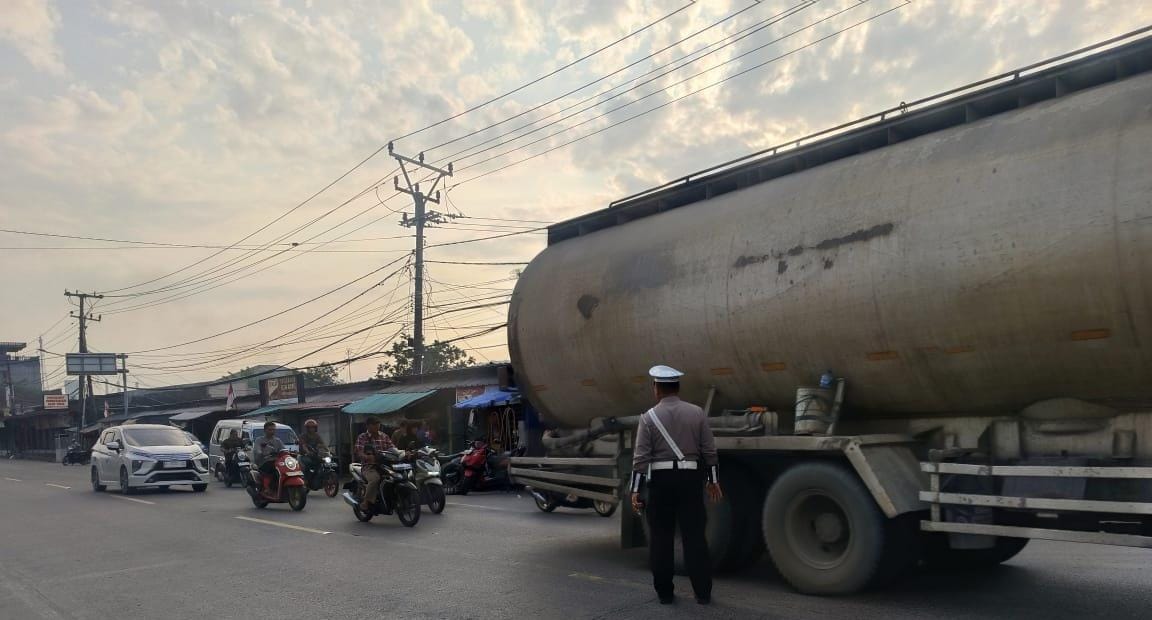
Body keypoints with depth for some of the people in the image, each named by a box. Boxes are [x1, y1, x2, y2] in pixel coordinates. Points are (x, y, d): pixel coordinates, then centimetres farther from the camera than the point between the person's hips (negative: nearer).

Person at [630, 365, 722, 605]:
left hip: (660, 479, -1)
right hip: (690, 478, 2)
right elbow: (709, 451, 5)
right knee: (694, 535, 6)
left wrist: (635, 490, -4)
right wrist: (713, 480, 14)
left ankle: (664, 592, 13)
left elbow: (641, 457, -6)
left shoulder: (649, 417, -3)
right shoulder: (697, 413, 3)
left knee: (661, 537, 7)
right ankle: (703, 592, 10)